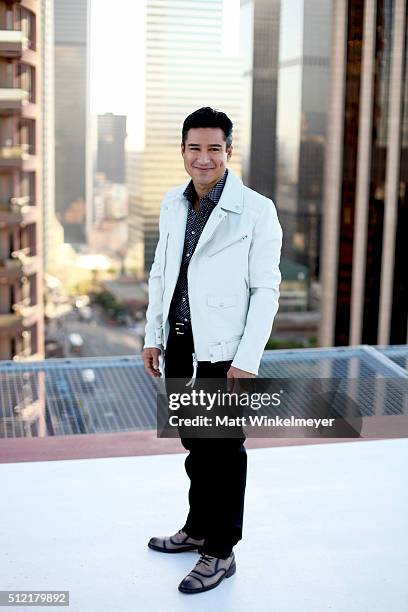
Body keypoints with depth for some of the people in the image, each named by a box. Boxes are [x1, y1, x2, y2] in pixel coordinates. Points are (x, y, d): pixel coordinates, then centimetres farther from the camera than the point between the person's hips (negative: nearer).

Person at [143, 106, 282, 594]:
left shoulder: (256, 210, -11)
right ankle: (199, 527, 37)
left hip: (223, 351, -5)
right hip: (179, 344, 6)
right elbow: (160, 274, 13)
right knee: (195, 443, 19)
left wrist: (247, 359, -14)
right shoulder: (172, 203, 6)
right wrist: (153, 337, 10)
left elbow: (266, 289, -11)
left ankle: (220, 551, 21)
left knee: (224, 450, 6)